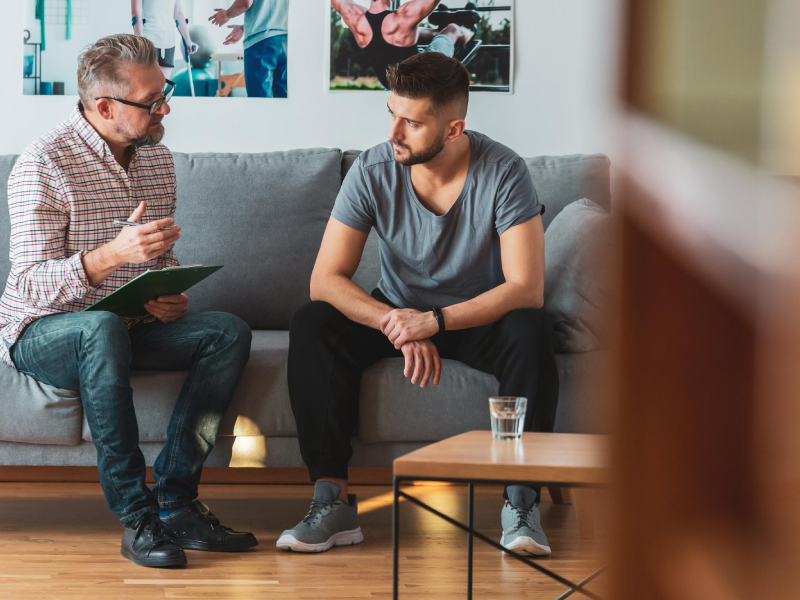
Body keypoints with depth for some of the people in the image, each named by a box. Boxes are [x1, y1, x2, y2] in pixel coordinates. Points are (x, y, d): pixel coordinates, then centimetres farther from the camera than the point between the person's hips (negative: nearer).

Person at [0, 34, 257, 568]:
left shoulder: (157, 158, 7)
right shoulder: (44, 164, -16)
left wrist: (167, 297, -7)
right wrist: (113, 254, -39)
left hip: (126, 327, 7)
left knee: (230, 332, -17)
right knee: (104, 327, -40)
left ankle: (175, 501, -19)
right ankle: (137, 518, -36)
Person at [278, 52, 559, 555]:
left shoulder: (504, 172, -20)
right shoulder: (373, 171, -15)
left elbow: (526, 288, -26)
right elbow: (326, 280, -17)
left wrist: (435, 322, -37)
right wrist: (399, 329, -33)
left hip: (480, 317, -2)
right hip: (397, 313, 2)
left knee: (531, 331, -35)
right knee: (312, 325, -26)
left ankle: (521, 500, -27)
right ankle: (332, 500, -28)